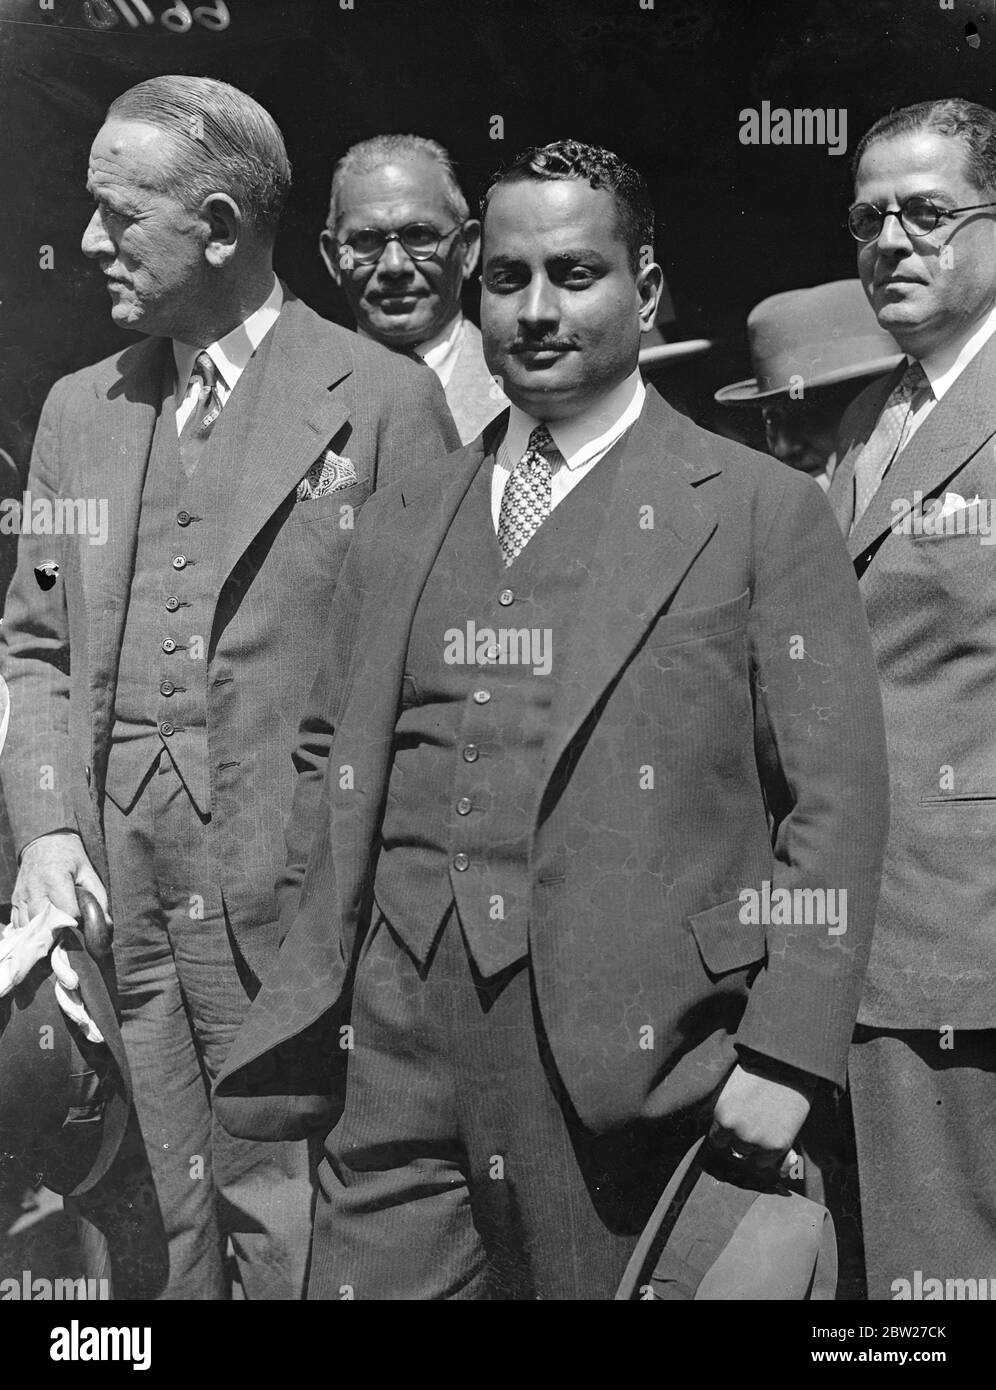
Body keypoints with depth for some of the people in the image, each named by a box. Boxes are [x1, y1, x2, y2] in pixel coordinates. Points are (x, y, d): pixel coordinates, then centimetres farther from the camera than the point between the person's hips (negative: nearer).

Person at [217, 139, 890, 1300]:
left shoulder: (763, 512, -1)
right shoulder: (399, 525, 13)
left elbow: (833, 805, -4)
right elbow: (328, 758, 17)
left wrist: (786, 1055, -10)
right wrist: (308, 992, 8)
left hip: (627, 1058, -3)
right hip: (396, 1052, 4)